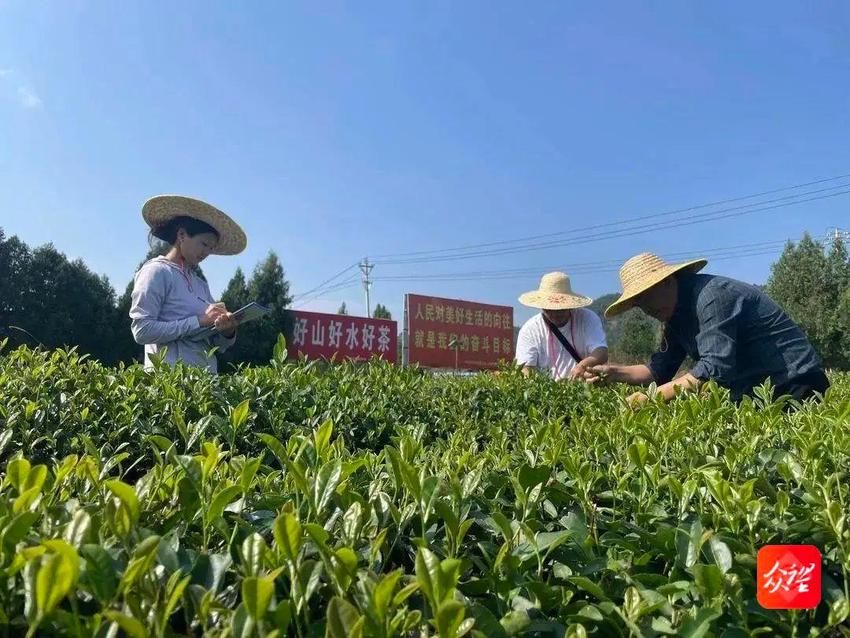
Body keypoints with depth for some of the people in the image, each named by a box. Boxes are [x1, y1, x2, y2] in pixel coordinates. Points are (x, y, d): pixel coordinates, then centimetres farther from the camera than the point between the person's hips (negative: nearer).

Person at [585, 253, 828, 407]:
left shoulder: (711, 296, -23)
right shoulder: (677, 315, 7)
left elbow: (714, 368, -31)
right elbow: (660, 369, 8)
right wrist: (614, 373, -6)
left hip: (791, 386, -8)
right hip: (749, 392, 8)